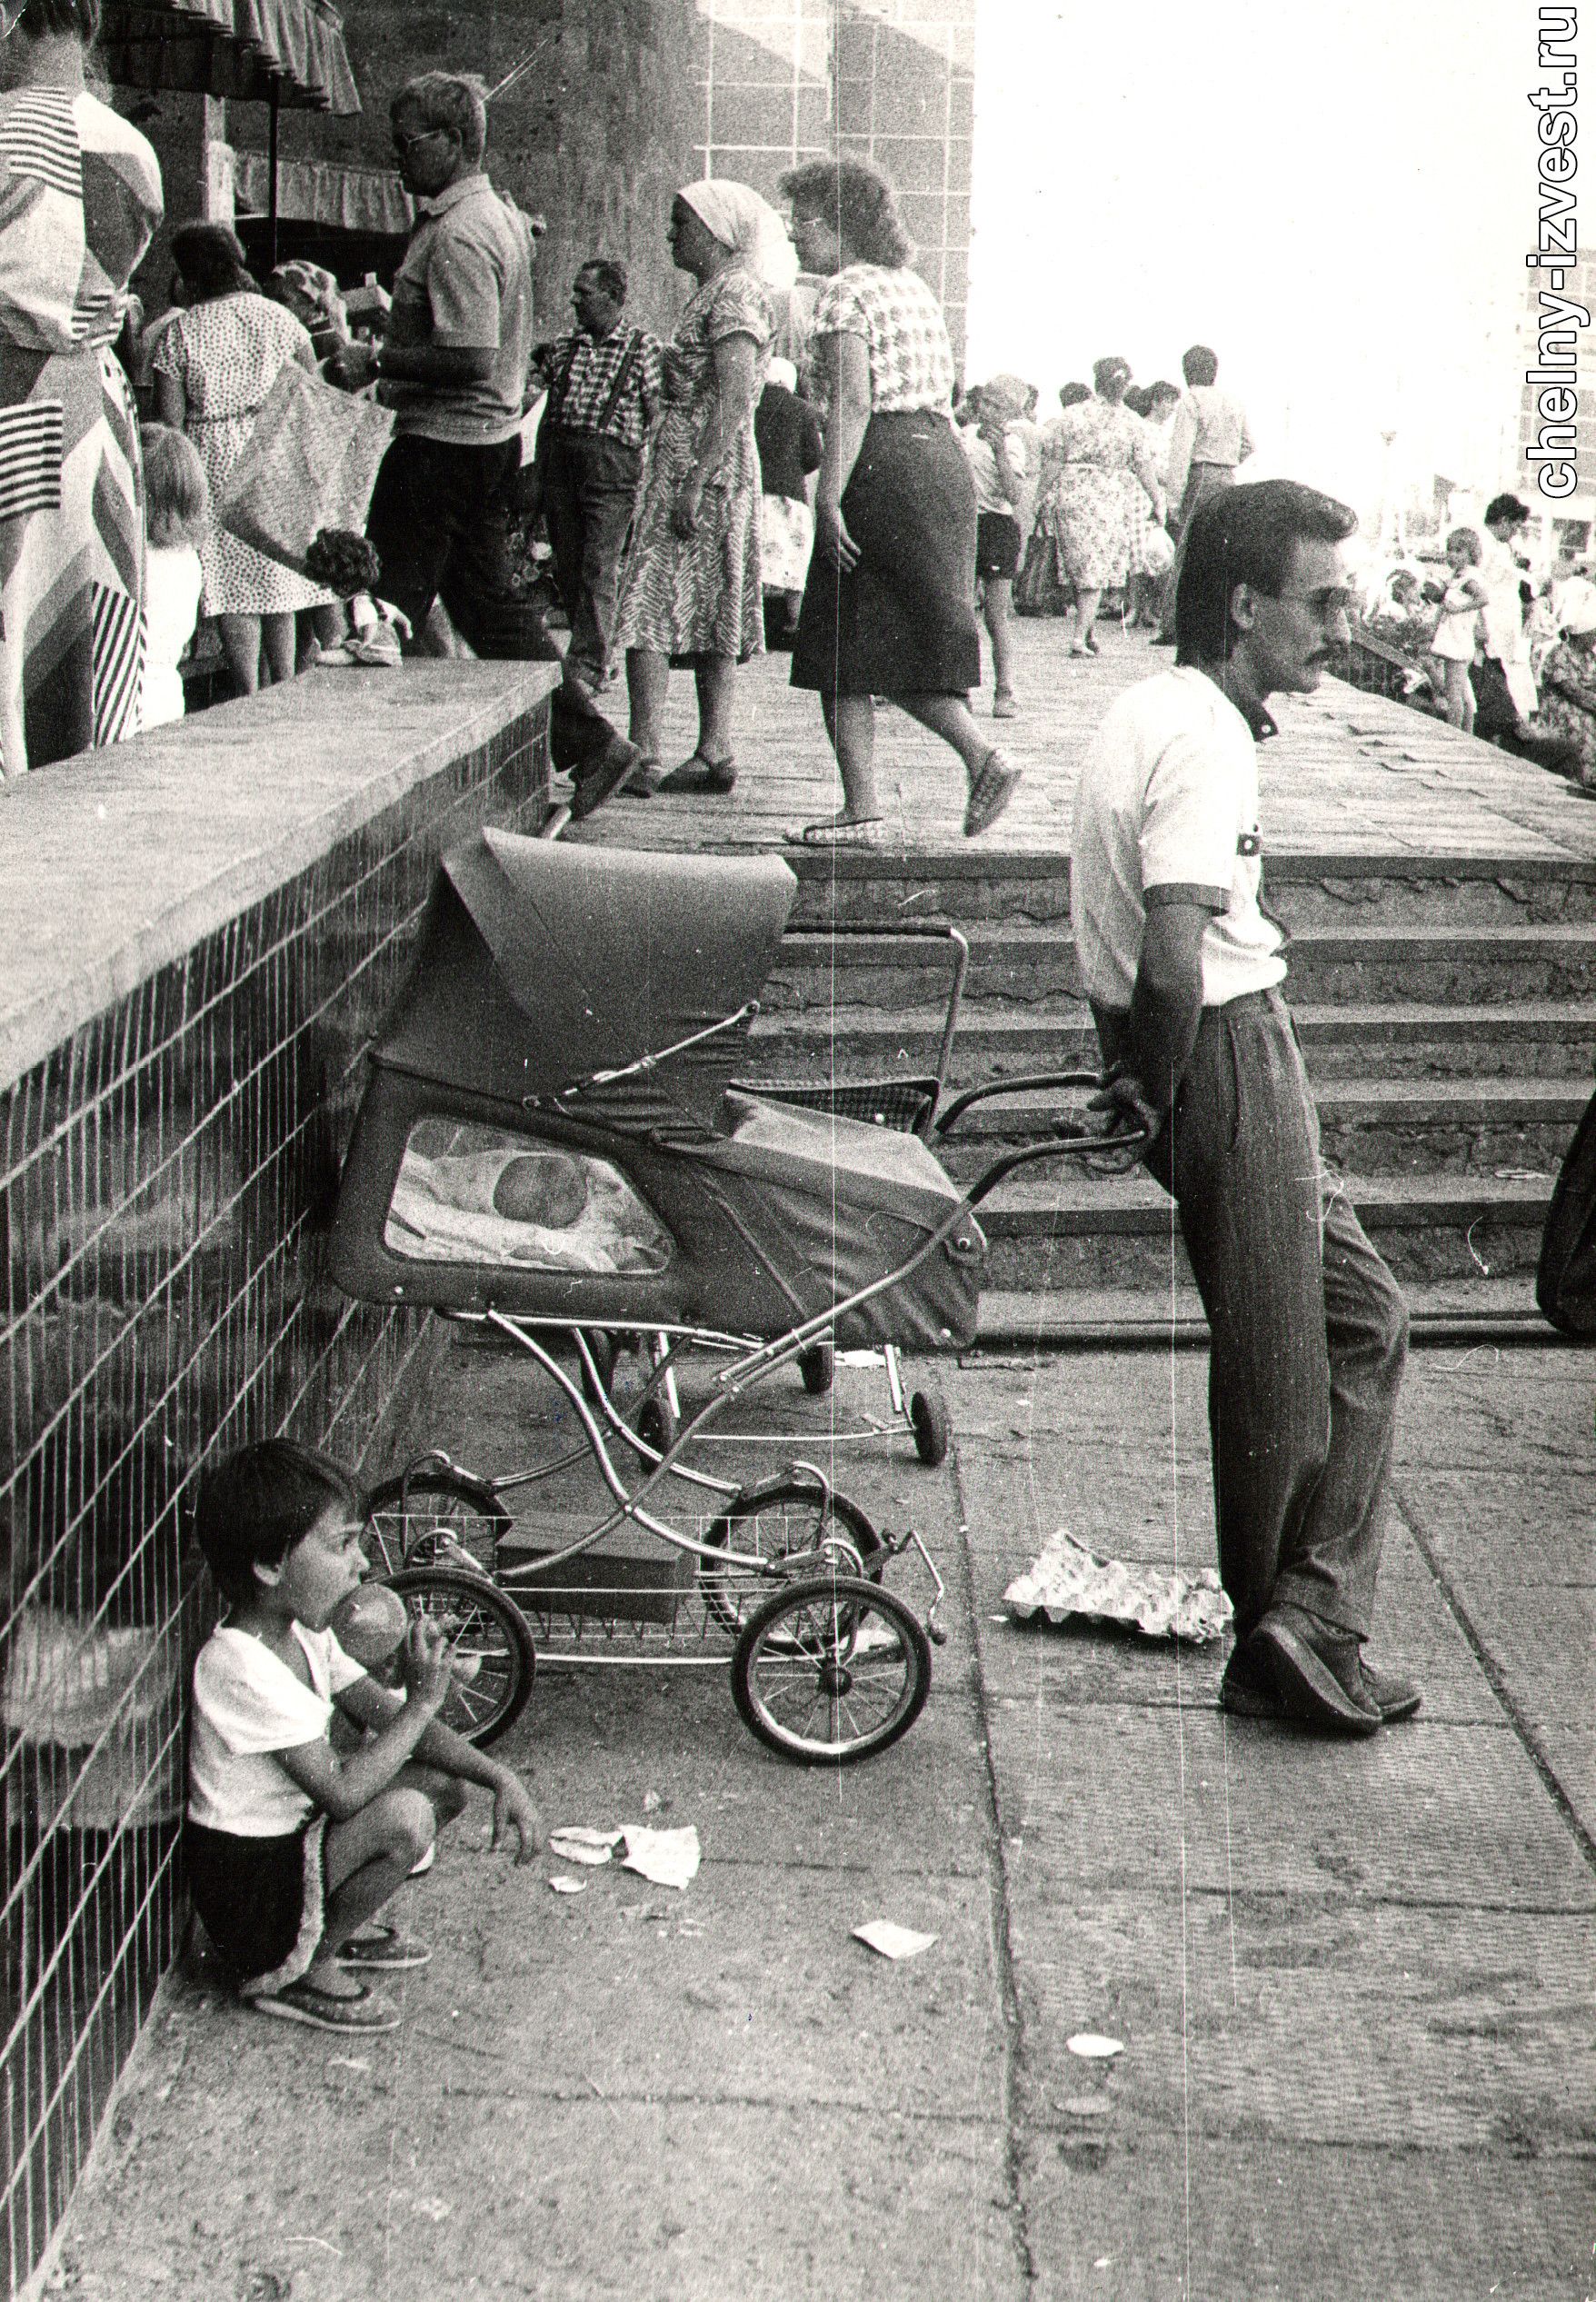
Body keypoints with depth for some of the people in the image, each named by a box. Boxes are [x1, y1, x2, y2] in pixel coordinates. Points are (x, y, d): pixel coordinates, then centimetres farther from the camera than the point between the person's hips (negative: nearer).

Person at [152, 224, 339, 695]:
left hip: (216, 464, -3)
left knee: (234, 586, 1)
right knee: (279, 579, 13)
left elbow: (169, 419, -8)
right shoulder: (277, 316, 4)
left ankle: (251, 700, -2)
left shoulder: (180, 333, -5)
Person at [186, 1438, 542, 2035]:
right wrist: (421, 1701, -21)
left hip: (296, 1840, 9)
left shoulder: (305, 1633, 3)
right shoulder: (239, 1666, -28)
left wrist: (500, 1778, -7)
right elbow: (341, 1790, -30)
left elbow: (390, 1720, 5)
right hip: (248, 1888, -9)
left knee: (445, 1782, 2)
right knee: (404, 1817, -27)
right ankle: (295, 1973, -7)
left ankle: (338, 1925, 13)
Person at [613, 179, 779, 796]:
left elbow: (734, 403, -20)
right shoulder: (716, 293, 20)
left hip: (706, 466, -10)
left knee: (649, 609, -12)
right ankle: (715, 757, 10)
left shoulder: (734, 293, -11)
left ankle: (643, 758, -16)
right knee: (709, 616, 9)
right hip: (684, 466, 10)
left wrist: (697, 483, -24)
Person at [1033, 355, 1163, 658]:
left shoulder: (1072, 416, 2)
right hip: (1110, 501, -2)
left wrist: (1046, 499, 9)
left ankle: (1089, 632, 20)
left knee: (1078, 565, 13)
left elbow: (1056, 461, 3)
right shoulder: (1133, 424, -2)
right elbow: (1144, 469, -2)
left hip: (1071, 495, 2)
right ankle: (1079, 636, -7)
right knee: (1096, 570, 3)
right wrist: (1157, 501, 9)